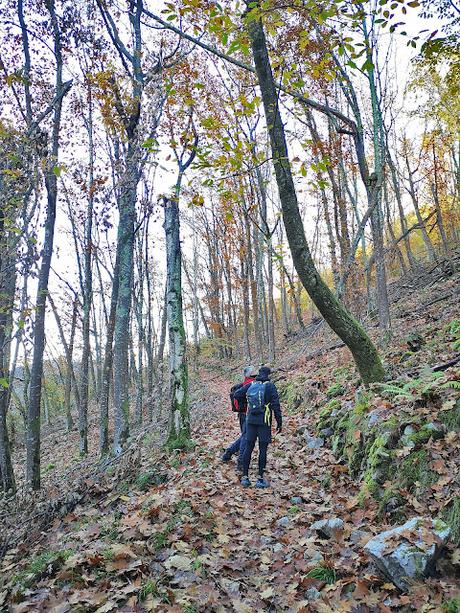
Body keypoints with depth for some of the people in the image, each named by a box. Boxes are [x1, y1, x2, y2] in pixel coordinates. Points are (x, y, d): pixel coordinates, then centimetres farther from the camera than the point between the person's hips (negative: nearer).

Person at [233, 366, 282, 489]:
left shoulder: (250, 385, 6)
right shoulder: (270, 386, -6)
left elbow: (236, 394, 8)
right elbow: (276, 405, -9)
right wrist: (279, 422, -3)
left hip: (251, 421, 4)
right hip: (264, 422, -4)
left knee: (248, 448, 9)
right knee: (263, 450, 2)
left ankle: (245, 477, 13)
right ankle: (260, 479, 6)